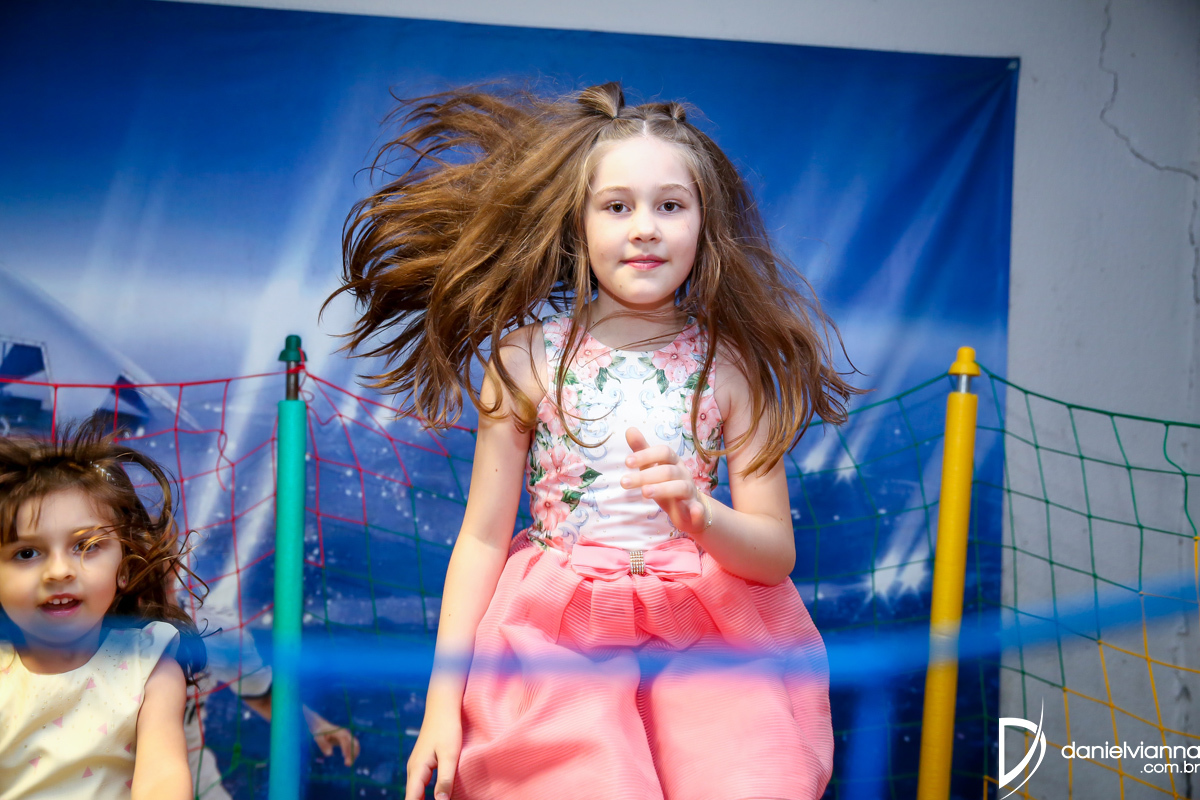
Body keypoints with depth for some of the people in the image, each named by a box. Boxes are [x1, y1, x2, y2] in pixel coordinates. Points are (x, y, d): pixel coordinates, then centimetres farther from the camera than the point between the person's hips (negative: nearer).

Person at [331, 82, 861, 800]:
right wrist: (442, 700, -1)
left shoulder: (732, 365, 2)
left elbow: (778, 553, 2)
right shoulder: (527, 357, 0)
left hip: (705, 634, 1)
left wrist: (700, 514, -20)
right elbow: (482, 537, 3)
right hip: (557, 631, -1)